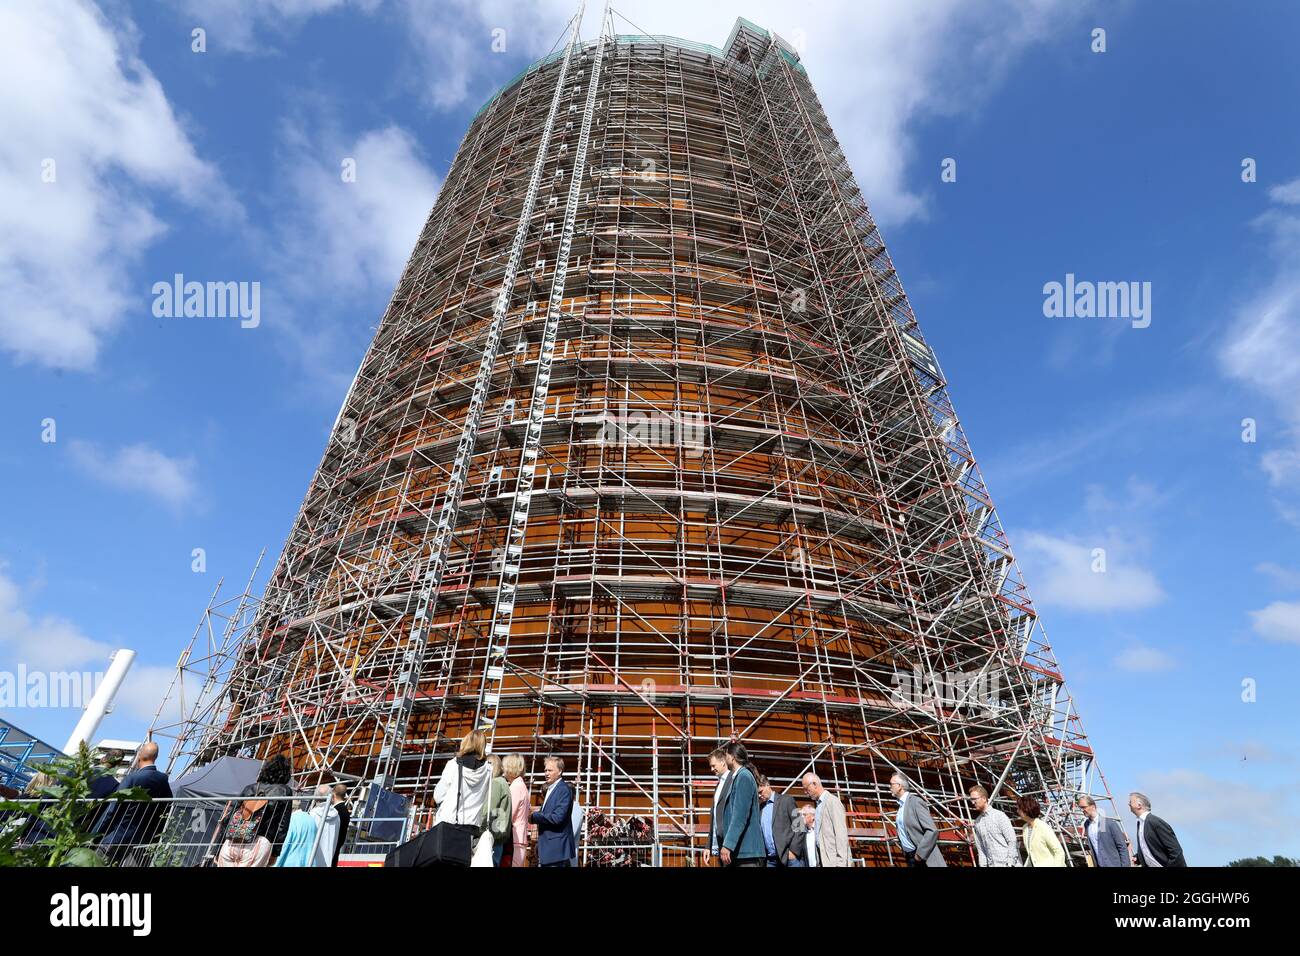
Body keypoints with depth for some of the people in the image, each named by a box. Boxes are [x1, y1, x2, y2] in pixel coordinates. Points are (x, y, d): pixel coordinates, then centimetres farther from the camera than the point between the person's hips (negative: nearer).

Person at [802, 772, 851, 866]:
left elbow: (841, 834, -14)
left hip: (834, 859, -8)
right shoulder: (818, 804, 16)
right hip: (823, 859, 8)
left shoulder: (833, 801, -9)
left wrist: (841, 862, -18)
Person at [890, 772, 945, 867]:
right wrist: (905, 853, 11)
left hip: (925, 859, -8)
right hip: (910, 859, 8)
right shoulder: (901, 805, 11)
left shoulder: (915, 801, -15)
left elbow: (932, 830, -22)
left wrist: (920, 854, -20)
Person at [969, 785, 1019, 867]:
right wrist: (983, 864, 4)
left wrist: (1010, 863, -14)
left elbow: (1012, 840, -9)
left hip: (1006, 863, -5)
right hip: (991, 864, 5)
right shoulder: (977, 822, 9)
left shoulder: (999, 815, -8)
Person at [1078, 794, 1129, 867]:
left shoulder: (1110, 823, -13)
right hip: (1098, 864, 6)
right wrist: (1086, 844, 1)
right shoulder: (1086, 824, 6)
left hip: (1114, 864, -6)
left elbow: (1122, 847, -9)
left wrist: (1125, 866, -13)